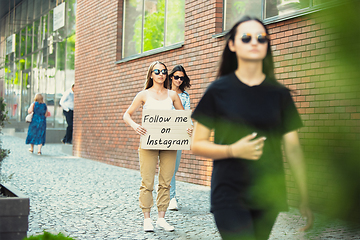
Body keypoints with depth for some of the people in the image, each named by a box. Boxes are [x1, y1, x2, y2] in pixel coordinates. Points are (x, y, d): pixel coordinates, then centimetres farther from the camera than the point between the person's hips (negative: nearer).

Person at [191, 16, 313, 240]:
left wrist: (305, 199, 2)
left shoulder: (280, 94, 6)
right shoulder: (219, 90, 0)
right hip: (229, 195, -3)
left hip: (269, 195, 3)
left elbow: (293, 148, 6)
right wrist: (233, 150, -17)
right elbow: (197, 144, 1)